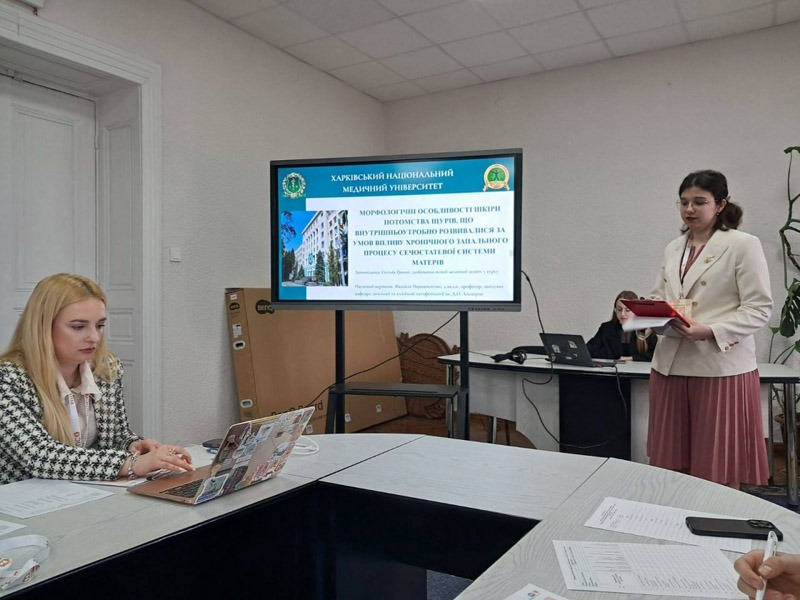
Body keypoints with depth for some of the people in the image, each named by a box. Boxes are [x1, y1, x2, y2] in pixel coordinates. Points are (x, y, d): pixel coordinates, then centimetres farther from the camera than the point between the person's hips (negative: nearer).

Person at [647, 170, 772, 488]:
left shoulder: (744, 245, -4)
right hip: (671, 363, 5)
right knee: (672, 464, 11)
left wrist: (710, 331, -23)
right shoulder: (673, 248, 13)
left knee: (718, 469, 5)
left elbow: (759, 309, -10)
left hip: (721, 366, -5)